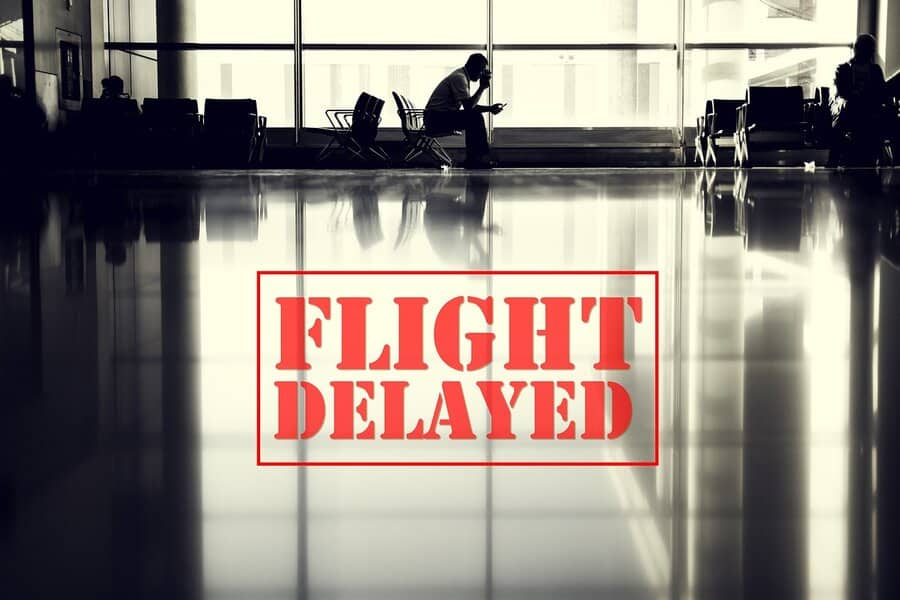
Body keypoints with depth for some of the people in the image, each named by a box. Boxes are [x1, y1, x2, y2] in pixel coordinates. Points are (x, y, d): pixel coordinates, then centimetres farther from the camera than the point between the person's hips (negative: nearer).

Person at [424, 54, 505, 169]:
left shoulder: (462, 76, 16)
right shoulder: (459, 77, -16)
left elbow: (470, 106, 20)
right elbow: (468, 106, -23)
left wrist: (489, 108, 6)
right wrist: (482, 87, -16)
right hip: (436, 118, -10)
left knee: (476, 117, 10)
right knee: (475, 118, -19)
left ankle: (472, 159, 5)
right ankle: (475, 158, -13)